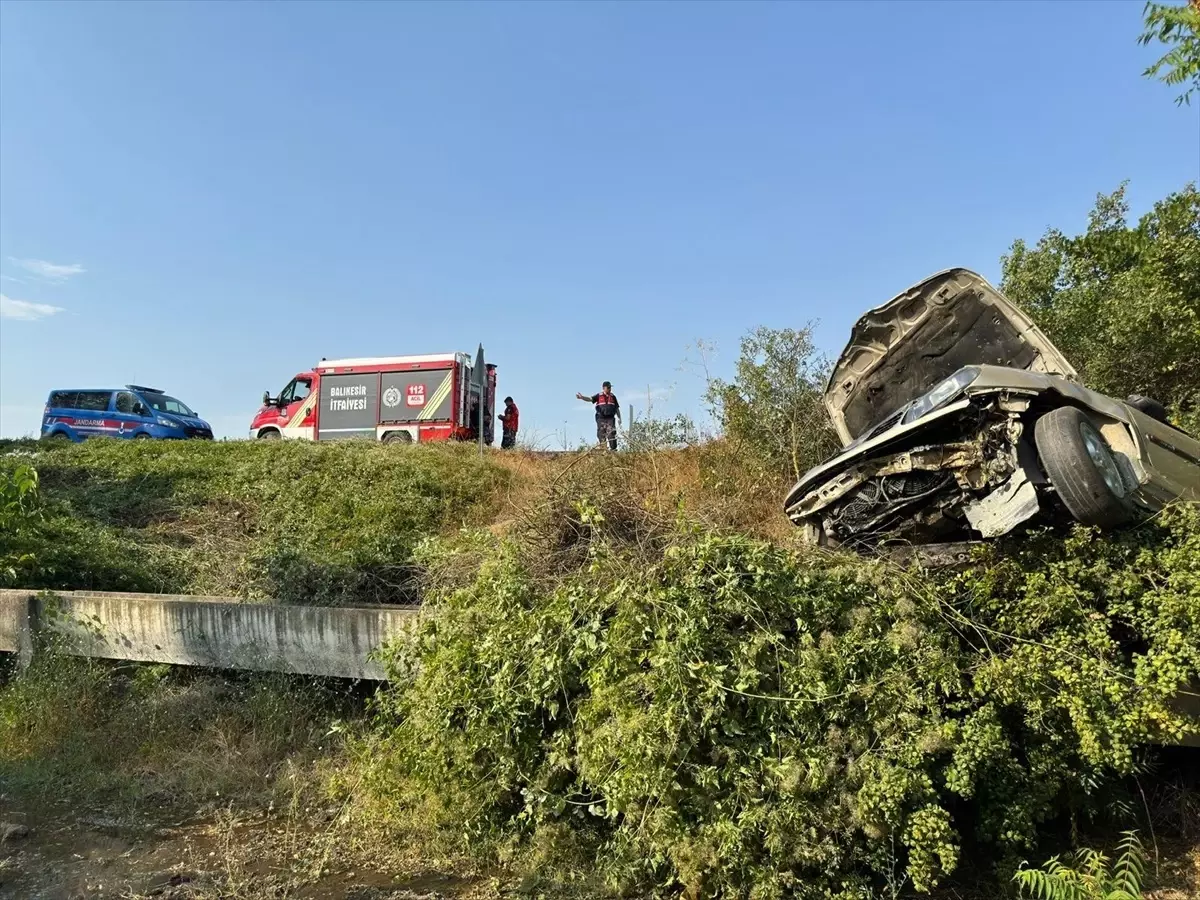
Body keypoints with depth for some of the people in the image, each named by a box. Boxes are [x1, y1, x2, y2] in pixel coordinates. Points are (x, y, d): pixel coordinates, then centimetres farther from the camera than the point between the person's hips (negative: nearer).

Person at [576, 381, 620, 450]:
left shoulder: (613, 396, 15)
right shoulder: (599, 396, 6)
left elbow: (617, 408, 19)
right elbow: (590, 399, -9)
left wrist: (619, 417, 11)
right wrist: (582, 397, -27)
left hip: (610, 418, 1)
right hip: (601, 419, -1)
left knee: (611, 434, -12)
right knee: (601, 435, 0)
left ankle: (613, 448, -12)